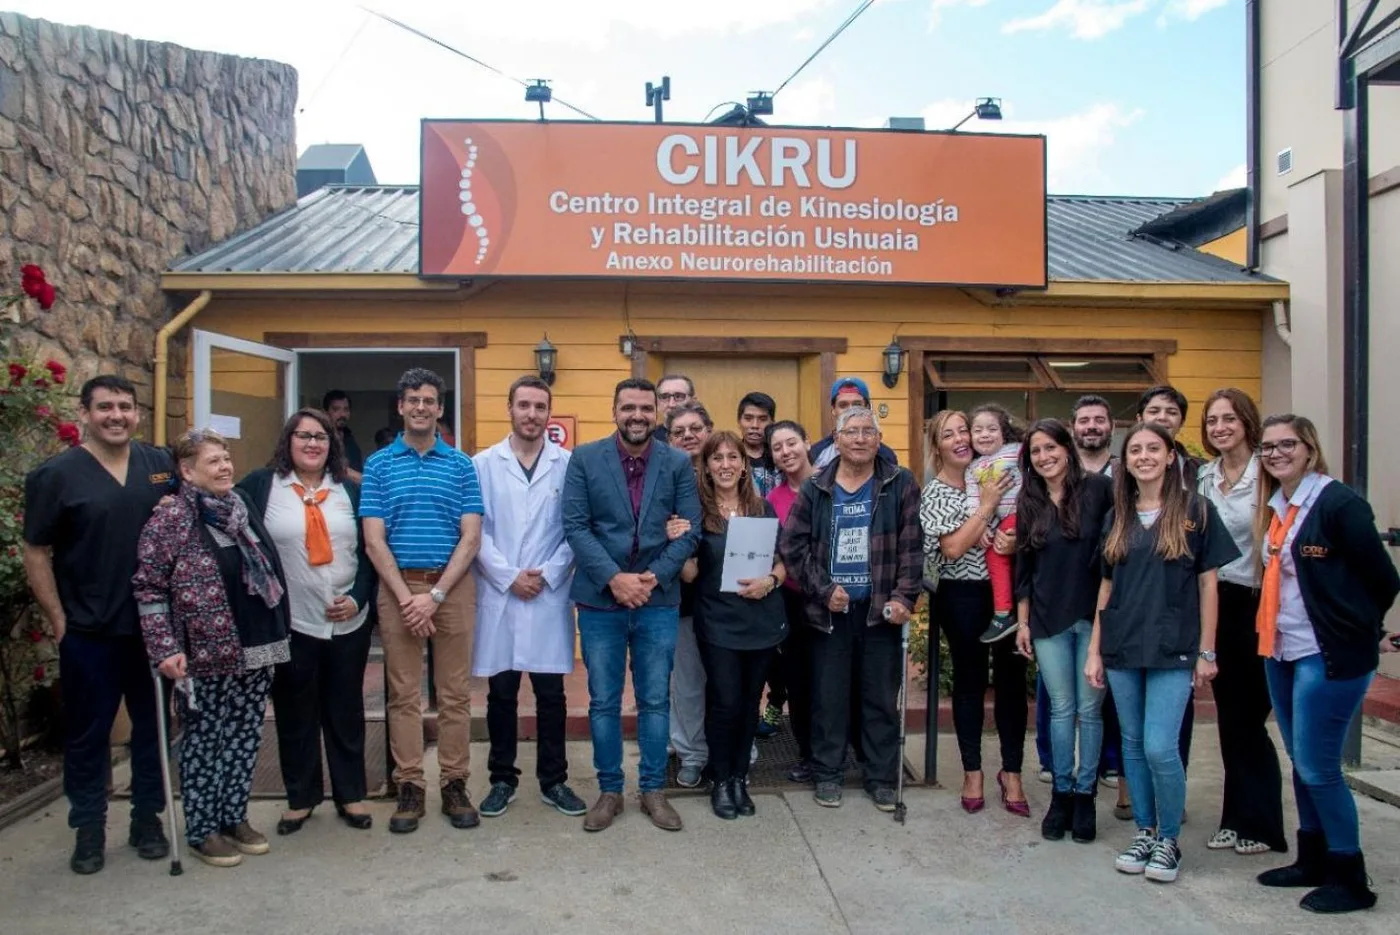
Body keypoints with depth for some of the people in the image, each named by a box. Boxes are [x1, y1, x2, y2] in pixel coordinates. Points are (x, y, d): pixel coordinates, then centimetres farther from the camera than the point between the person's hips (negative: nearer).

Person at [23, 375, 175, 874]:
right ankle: (88, 828, 26)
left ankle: (147, 818, 29)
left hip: (155, 626, 3)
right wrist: (59, 621, -6)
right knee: (87, 733, 10)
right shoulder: (55, 475, -6)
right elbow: (36, 553, -3)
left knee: (154, 726, 13)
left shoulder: (162, 464, 2)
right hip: (89, 633, -3)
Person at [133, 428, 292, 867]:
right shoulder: (171, 517, -9)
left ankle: (234, 817, 27)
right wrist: (165, 648, -16)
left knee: (244, 737, 13)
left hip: (253, 648, 6)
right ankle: (201, 829, 19)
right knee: (203, 740, 6)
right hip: (204, 653, -6)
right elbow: (147, 586, -10)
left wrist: (273, 635, 17)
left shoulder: (243, 508, 10)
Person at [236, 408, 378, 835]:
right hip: (290, 623, -2)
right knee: (295, 714, 10)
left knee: (346, 711, 11)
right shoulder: (261, 485, 1)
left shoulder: (349, 490, 8)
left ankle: (351, 794, 24)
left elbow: (368, 550, 6)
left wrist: (358, 598, -4)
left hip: (349, 623, 2)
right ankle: (300, 796, 26)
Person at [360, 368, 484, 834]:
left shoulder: (462, 465, 4)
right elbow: (374, 541, -1)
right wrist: (407, 597, -10)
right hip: (398, 589, 0)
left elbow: (470, 538, -1)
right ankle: (410, 788, 16)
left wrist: (436, 595, -10)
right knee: (404, 694, 6)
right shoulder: (378, 464, 5)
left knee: (455, 693, 5)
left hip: (452, 588, 0)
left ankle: (455, 784, 16)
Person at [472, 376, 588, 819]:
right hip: (499, 595, 1)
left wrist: (548, 575, -10)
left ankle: (553, 780, 21)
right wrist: (508, 577, -9)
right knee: (501, 692, 10)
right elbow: (475, 531, -1)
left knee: (551, 693, 7)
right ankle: (502, 779, 24)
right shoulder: (484, 464, 3)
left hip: (550, 596, 0)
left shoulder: (569, 464, 2)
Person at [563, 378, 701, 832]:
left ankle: (653, 789, 24)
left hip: (658, 600, 1)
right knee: (603, 702, 8)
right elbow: (575, 526, -7)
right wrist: (613, 578, -16)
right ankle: (609, 790, 23)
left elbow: (691, 529, -1)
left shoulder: (679, 463, 2)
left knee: (655, 700, 9)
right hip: (600, 599, 0)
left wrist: (654, 576, -13)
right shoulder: (584, 458, -1)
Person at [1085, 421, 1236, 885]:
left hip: (1173, 648, -4)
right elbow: (1107, 586, 11)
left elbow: (1207, 584, 0)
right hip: (1122, 647, 4)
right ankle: (1144, 832, 26)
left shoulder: (1195, 510, -1)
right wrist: (1094, 650, 8)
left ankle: (1169, 839, 12)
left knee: (1160, 747, -9)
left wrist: (1206, 652, -2)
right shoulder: (1117, 517, 9)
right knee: (1134, 744, 11)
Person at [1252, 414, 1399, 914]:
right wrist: (1272, 629, 11)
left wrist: (1359, 630, 2)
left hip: (1328, 655, -8)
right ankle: (1313, 860, 30)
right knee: (1301, 762, 16)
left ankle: (1349, 878, 14)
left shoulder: (1338, 503, -14)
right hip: (1280, 652, 8)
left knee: (1317, 767, -2)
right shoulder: (1273, 507, 9)